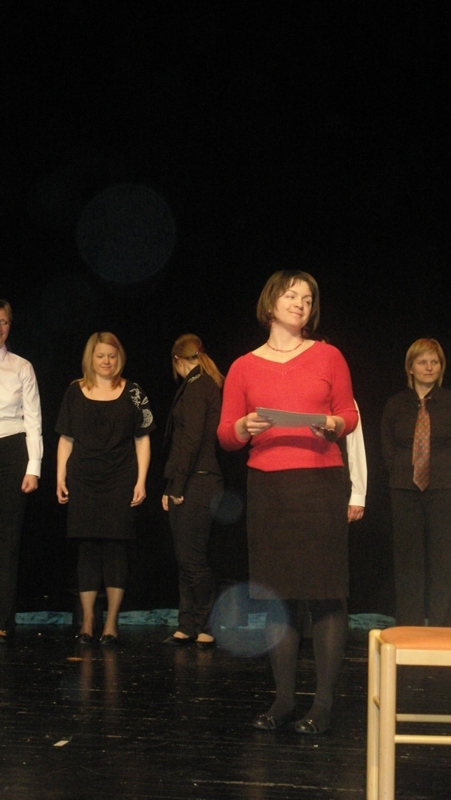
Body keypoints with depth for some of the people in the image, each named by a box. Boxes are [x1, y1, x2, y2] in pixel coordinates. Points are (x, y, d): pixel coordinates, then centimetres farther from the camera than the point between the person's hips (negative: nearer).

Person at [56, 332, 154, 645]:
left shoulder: (133, 393, 6)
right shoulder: (75, 392, 10)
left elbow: (142, 440, 5)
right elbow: (66, 438, 11)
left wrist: (141, 481, -2)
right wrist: (60, 477, 4)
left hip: (121, 482, -1)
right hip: (83, 482, 1)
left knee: (116, 547, -1)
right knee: (87, 549, 1)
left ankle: (111, 623, 5)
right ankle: (87, 622, 7)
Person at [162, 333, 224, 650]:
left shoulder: (195, 387, -9)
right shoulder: (211, 386, 19)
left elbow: (191, 438, -16)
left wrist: (176, 486, -14)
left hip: (195, 484, -10)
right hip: (201, 484, 10)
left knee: (192, 556, -6)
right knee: (188, 557, 10)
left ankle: (207, 628, 0)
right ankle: (188, 627, 13)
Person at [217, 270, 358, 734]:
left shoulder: (327, 357, 8)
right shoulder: (244, 368, 9)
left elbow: (349, 413, 14)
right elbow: (226, 435, 9)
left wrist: (333, 425, -7)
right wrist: (245, 428, -11)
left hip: (320, 483, -1)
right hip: (267, 487, 1)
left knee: (326, 594, -5)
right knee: (279, 596, 4)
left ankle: (323, 702, 3)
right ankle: (284, 699, 13)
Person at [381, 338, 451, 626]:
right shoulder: (396, 404, 7)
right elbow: (388, 448, 10)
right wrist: (404, 469, 0)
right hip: (406, 489, 2)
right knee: (408, 558, 3)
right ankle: (409, 627, 10)